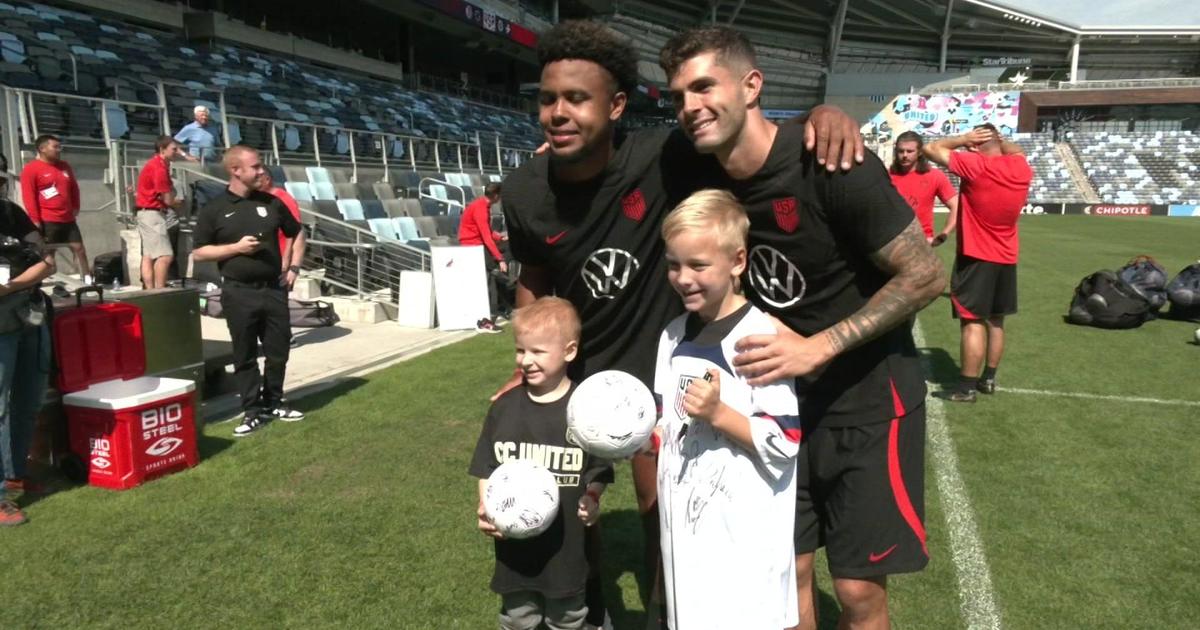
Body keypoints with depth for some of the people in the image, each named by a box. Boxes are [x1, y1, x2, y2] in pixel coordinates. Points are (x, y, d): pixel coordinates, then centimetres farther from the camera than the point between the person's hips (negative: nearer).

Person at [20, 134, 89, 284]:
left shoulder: (64, 166, 13)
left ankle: (87, 278, 11)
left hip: (68, 219, 6)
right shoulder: (31, 169, -7)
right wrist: (35, 219, -15)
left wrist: (75, 207, 14)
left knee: (79, 248, 5)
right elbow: (28, 196, -12)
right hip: (47, 221, -6)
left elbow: (74, 188, 23)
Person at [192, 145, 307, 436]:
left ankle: (273, 403, 26)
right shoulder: (215, 209, -3)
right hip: (239, 292, -3)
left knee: (278, 351, 9)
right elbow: (198, 252, -1)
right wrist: (236, 247, -14)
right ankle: (253, 411, 14)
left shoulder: (271, 203, 6)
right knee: (245, 355, 4)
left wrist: (294, 267, 9)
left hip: (274, 289, 3)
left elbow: (296, 234, 20)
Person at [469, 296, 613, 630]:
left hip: (566, 544, -2)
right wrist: (486, 509, -10)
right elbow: (487, 466, 3)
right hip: (513, 543, 2)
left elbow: (600, 470, -5)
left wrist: (591, 498, -22)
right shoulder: (505, 406, -5)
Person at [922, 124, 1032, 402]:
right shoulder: (1021, 168, 2)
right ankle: (989, 379, 24)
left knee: (972, 322, -5)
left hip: (976, 257, -7)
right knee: (996, 321, 15)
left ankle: (967, 387, -3)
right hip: (1007, 258, 7)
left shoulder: (975, 165, -17)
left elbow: (931, 149, -11)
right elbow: (1016, 150, 28)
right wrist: (998, 139, 14)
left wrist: (963, 139, -1)